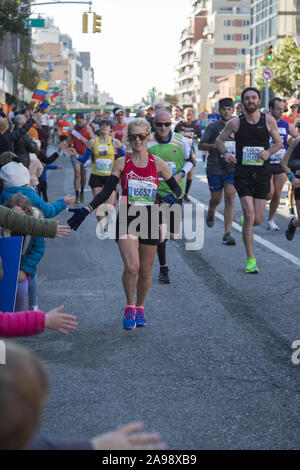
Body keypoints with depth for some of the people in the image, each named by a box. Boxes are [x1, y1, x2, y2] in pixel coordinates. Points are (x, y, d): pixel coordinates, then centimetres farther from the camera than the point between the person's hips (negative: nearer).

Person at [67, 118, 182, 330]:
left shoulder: (157, 163, 3)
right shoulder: (122, 163, 2)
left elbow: (176, 188, 9)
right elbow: (107, 191, -1)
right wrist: (86, 210, -13)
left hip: (150, 220, 1)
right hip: (127, 219, -1)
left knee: (145, 271, 8)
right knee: (131, 267, -18)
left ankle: (140, 307, 31)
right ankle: (129, 308, 2)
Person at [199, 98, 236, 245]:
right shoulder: (213, 127, -1)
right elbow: (201, 145, -2)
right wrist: (215, 146, -18)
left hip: (232, 168, 1)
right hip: (215, 168, -1)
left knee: (230, 199, -10)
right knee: (216, 199, 10)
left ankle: (227, 233, -10)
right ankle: (211, 212, 47)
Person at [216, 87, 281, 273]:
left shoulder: (269, 121, 1)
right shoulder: (235, 123, -1)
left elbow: (278, 142, 12)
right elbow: (220, 140, 11)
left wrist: (268, 152, -9)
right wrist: (225, 153, -9)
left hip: (262, 173, 2)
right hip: (243, 172, -2)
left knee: (258, 219, 1)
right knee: (249, 215, -13)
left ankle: (245, 226, 41)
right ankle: (251, 259, -4)